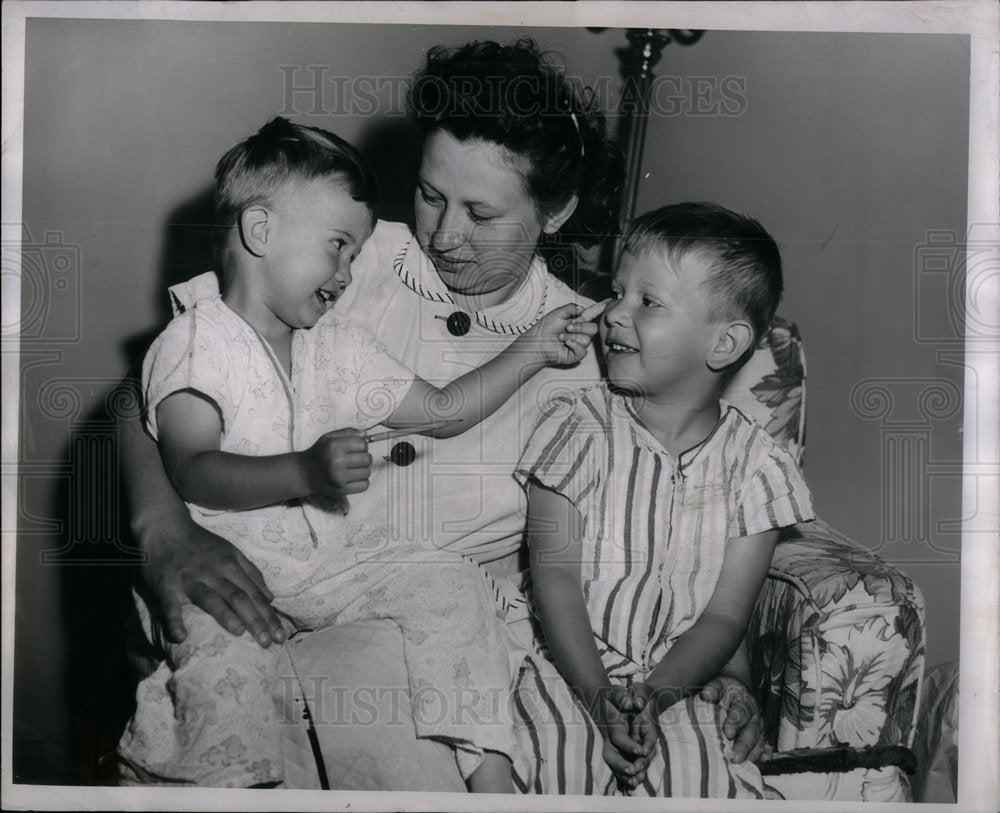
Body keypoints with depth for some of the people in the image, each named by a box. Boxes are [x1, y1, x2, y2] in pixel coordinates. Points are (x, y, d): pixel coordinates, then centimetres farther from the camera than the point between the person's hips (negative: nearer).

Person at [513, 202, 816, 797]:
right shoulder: (580, 427, -2)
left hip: (679, 685, 1)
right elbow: (556, 576, -8)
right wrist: (600, 698, -21)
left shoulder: (754, 463, 0)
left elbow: (725, 616, -2)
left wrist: (650, 697, -18)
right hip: (572, 673, -1)